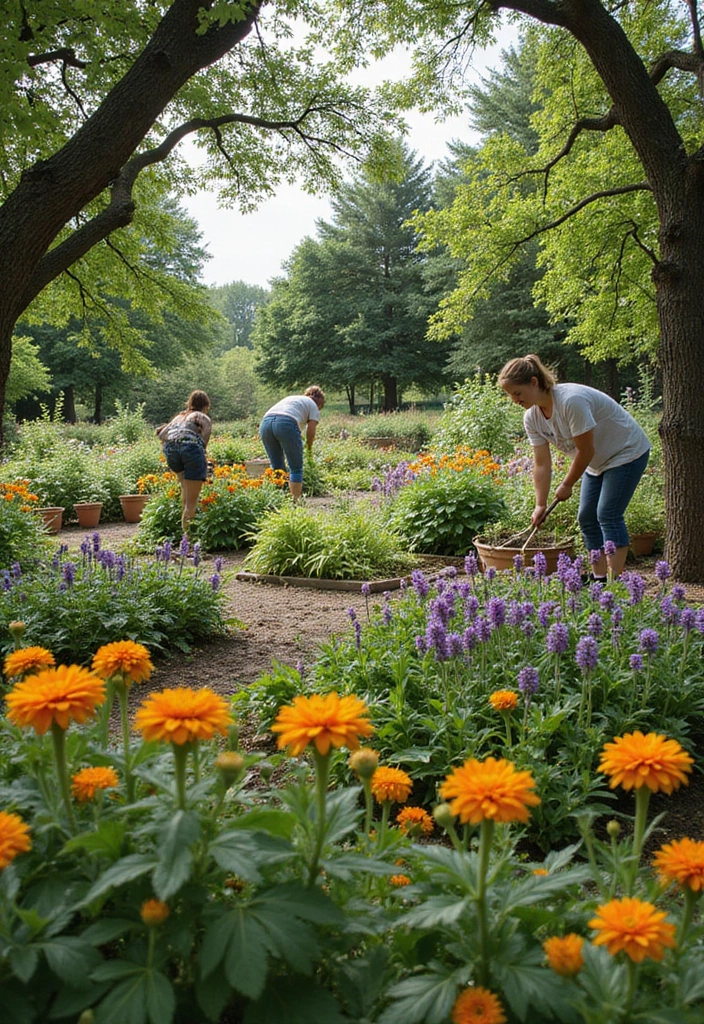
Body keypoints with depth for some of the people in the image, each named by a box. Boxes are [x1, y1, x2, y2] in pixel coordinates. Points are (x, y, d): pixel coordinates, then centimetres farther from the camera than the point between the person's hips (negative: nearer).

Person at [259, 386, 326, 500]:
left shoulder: (291, 398, 38)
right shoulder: (313, 405, 20)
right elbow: (311, 431, 8)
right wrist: (309, 447, 27)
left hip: (265, 423, 6)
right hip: (286, 424, -6)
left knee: (277, 468, 15)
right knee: (296, 468, 6)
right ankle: (295, 501, 1)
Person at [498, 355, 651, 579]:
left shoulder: (572, 400, -33)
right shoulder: (532, 417, -8)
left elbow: (586, 450, -26)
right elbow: (542, 464, -7)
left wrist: (567, 485, -14)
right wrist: (540, 505, -13)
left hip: (627, 452, -8)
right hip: (598, 462, 8)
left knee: (608, 515, -15)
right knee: (587, 517, 3)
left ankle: (614, 580, -13)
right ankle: (599, 577, 10)